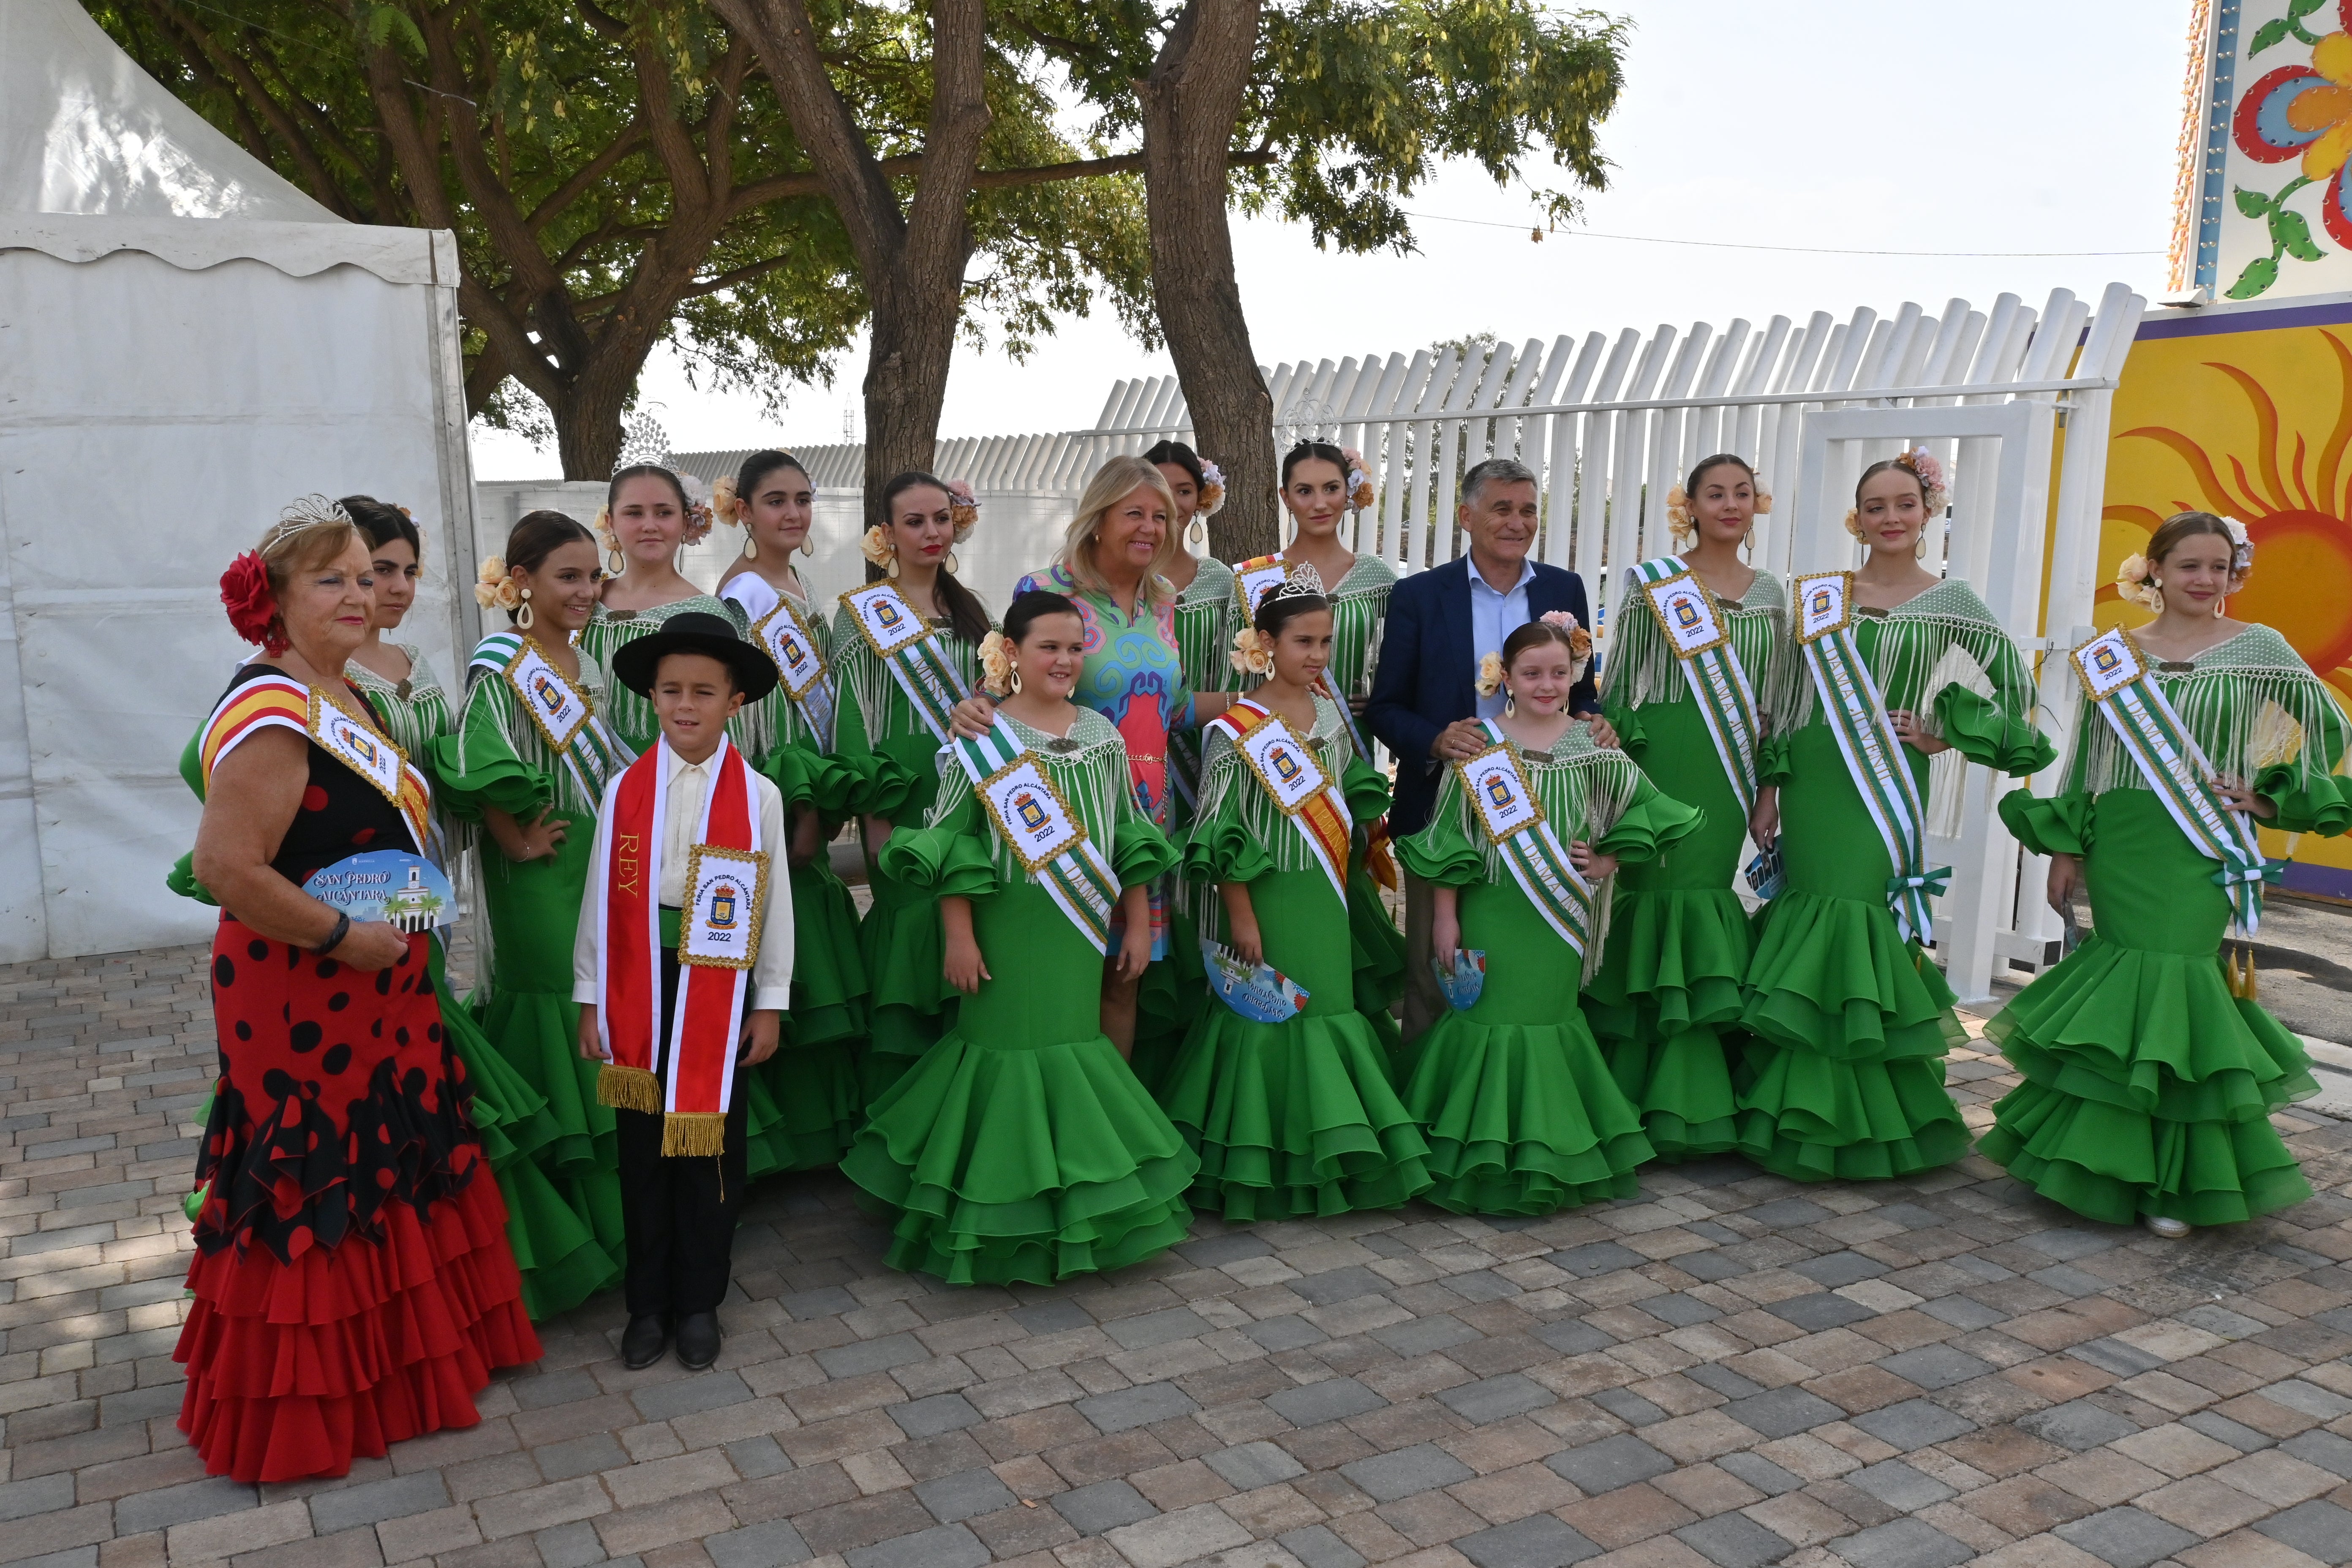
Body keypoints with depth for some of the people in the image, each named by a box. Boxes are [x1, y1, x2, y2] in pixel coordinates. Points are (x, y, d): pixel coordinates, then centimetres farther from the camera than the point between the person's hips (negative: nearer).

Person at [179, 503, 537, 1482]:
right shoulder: (274, 712, -21)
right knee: (315, 1197, 3)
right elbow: (226, 868, -29)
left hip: (379, 989, 10)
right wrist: (345, 937, -22)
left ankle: (402, 1360, 37)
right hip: (301, 1002, -10)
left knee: (391, 1175, 19)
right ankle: (300, 1414, 21)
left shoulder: (344, 695, 10)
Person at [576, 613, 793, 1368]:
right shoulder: (624, 789, 0)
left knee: (711, 1147, 8)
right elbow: (601, 897, 4)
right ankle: (648, 1304, 24)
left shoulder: (759, 796, -2)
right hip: (640, 985, 1)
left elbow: (774, 902, 2)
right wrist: (591, 1000, 4)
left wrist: (770, 1003, 2)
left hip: (720, 986, -1)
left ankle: (699, 1302, 24)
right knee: (643, 1146, 10)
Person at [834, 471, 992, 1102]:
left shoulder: (966, 607, 13)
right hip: (901, 804, -5)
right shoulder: (864, 611, -2)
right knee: (907, 929, -5)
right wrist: (875, 818, -14)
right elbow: (854, 717, -7)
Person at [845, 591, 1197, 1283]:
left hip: (1083, 935, 4)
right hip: (1009, 934, -4)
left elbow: (1128, 836, 12)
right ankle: (1006, 1225, 16)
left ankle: (1080, 1208, 26)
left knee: (1074, 1050, 10)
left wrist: (1138, 924, 11)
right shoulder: (984, 739, -6)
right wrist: (959, 936, -10)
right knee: (1010, 1054, 1)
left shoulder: (1103, 736, 7)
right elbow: (951, 843, -7)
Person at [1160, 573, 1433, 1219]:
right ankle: (1270, 1171, 16)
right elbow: (1221, 833, -14)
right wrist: (1240, 916, -14)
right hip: (1271, 898, -6)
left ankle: (1328, 1157, 28)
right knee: (1273, 1020, 1)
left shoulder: (1330, 712, 5)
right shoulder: (1238, 729, -14)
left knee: (1329, 1012, 13)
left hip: (1327, 899, 7)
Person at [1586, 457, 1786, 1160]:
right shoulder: (1652, 581, 0)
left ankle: (1690, 1099, 16)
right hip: (1662, 759, -4)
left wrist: (1767, 786, 11)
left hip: (1732, 770, 4)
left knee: (1704, 897, 6)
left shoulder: (1771, 593, 12)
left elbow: (1772, 699, 15)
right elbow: (1619, 679, 0)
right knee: (1653, 895, -6)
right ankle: (1642, 1094, 4)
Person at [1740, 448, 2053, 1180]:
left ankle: (1874, 1124, 13)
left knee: (1871, 928, -3)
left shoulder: (1950, 602, 3)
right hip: (1812, 786, 2)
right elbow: (1784, 700, 7)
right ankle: (1800, 1117, 16)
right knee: (1805, 922, 4)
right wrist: (1768, 787, 3)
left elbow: (2015, 687, 9)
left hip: (1888, 790, -2)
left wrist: (1948, 733, -4)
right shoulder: (1816, 593, 7)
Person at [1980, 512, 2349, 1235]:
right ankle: (2108, 1160, 22)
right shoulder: (2113, 654, 6)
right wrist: (2064, 848, 7)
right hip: (2119, 849, 2)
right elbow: (2084, 761, 9)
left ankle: (2177, 1181, 12)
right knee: (2119, 989, 7)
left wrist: (2269, 796, -5)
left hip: (2203, 856, -2)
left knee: (2176, 991, -3)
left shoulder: (2259, 649, 1)